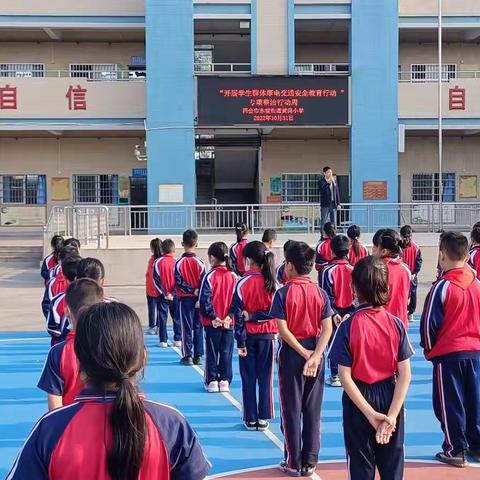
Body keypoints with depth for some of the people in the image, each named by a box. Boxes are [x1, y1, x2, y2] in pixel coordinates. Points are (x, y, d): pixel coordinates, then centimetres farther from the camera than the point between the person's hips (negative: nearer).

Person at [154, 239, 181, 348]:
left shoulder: (158, 262, -7)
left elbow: (156, 280, -7)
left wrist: (163, 293, -5)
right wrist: (173, 293, -5)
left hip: (162, 295, 0)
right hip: (175, 295, 0)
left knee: (162, 318, 6)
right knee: (177, 318, 10)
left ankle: (163, 341, 4)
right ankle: (178, 340, 10)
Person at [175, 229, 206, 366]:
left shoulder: (179, 263, -8)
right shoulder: (200, 263, -5)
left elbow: (178, 282, -13)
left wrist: (191, 291, -10)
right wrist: (199, 296, -5)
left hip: (185, 299, -1)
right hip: (198, 299, 1)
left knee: (186, 328, 4)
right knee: (198, 328, 8)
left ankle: (187, 356, 4)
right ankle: (198, 356, 9)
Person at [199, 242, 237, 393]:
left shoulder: (209, 276, -12)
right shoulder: (233, 276, 0)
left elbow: (205, 300, -14)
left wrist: (213, 316, -9)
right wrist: (230, 316, -4)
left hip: (212, 322, -3)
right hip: (229, 322, 3)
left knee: (212, 352, 7)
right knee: (226, 352, 11)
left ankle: (212, 381, 9)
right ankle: (225, 380, 12)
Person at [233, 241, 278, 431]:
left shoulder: (242, 283, -12)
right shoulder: (272, 283, -5)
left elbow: (238, 315, -11)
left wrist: (240, 342, -7)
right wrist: (258, 316, -4)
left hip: (249, 336, -2)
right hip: (267, 335, 2)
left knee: (248, 379, 8)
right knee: (265, 378, 10)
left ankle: (251, 419, 12)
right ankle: (263, 418, 13)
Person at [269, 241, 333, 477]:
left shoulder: (283, 293, -10)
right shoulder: (320, 293, 0)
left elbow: (283, 330, -16)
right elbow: (327, 329, -8)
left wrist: (305, 353, -13)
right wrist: (315, 356, -13)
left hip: (292, 353, -3)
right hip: (315, 353, 3)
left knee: (291, 410, 7)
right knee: (313, 410, 10)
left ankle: (294, 463, 12)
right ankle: (310, 462, 15)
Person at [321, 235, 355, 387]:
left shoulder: (328, 270, -11)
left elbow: (327, 296, -13)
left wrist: (333, 314, -11)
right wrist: (351, 312, -8)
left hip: (334, 313, -2)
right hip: (350, 312, 2)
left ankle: (335, 376, 10)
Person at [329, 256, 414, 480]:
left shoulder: (348, 326, -13)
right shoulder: (396, 324, -7)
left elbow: (345, 377, -15)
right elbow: (405, 374, -10)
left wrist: (371, 414, -12)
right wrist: (391, 415, -11)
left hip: (359, 400, -2)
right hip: (390, 398, 2)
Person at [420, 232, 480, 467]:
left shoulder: (442, 286, -14)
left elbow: (429, 322, -11)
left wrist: (428, 348, 4)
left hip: (447, 353, -5)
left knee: (449, 404, 5)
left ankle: (455, 450, 11)